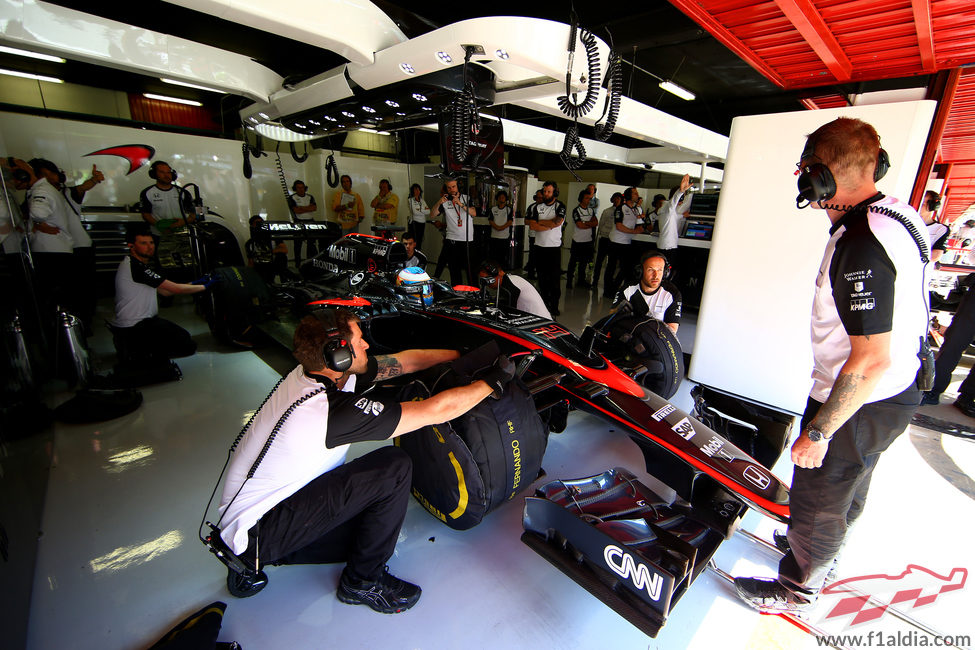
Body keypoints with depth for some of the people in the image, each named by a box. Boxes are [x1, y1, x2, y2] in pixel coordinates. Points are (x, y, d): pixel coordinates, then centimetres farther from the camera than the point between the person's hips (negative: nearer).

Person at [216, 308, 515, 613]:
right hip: (257, 534, -9)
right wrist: (492, 382, -14)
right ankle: (362, 581, 1)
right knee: (394, 467, -19)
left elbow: (405, 361, 0)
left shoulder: (313, 371, -6)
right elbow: (437, 410, -29)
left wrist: (465, 355, 4)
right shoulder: (338, 409, -32)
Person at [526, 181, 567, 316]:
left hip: (554, 247, -3)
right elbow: (532, 226, -4)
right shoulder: (537, 207, 8)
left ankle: (554, 306, 4)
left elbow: (557, 222, -17)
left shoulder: (560, 206, 0)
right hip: (539, 246, 3)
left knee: (555, 278, -3)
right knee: (542, 277, 8)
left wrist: (539, 222, -7)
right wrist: (550, 225, -9)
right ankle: (544, 303, 19)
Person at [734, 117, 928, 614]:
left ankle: (796, 589, 35)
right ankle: (822, 548, 54)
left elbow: (872, 359, -30)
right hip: (898, 390, 10)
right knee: (849, 484, 29)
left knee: (817, 500, 11)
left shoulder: (862, 243, -30)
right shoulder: (894, 214, 2)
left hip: (861, 404, -10)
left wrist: (819, 432, -23)